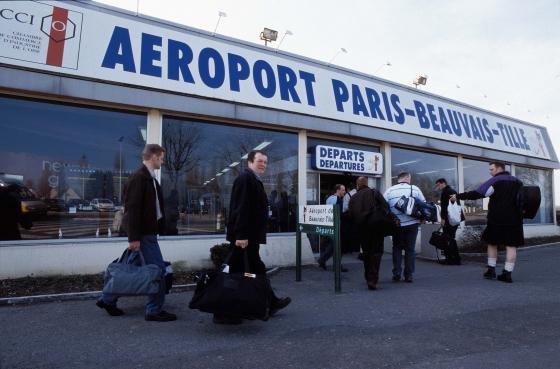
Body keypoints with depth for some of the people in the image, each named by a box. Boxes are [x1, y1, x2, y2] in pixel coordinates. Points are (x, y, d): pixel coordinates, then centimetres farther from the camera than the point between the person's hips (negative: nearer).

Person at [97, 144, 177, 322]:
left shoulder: (148, 177, 13)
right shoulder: (139, 177, -17)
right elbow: (132, 208, -20)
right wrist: (134, 237, -20)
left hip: (147, 231, 10)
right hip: (144, 233, -10)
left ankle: (108, 300, 32)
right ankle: (155, 310, 10)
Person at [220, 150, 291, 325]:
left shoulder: (254, 180, 19)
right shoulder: (245, 178, -13)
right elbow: (240, 209, -23)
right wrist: (241, 236, -27)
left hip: (250, 236, 11)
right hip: (243, 237, -11)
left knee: (256, 270, 18)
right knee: (236, 272, -3)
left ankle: (270, 304, 32)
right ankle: (223, 313, 8)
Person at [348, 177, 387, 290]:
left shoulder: (353, 198, 11)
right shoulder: (374, 192, 2)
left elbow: (350, 216, 6)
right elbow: (385, 207, -9)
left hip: (361, 228, 3)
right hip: (376, 226, -3)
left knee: (366, 253, 17)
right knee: (376, 252, 0)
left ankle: (369, 278, 26)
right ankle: (373, 279, -12)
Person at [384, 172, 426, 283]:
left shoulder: (389, 190, -1)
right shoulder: (415, 189, 1)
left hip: (396, 225, 0)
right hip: (412, 224, 0)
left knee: (397, 248, 16)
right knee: (410, 249, 10)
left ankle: (396, 273, 11)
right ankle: (408, 275, 13)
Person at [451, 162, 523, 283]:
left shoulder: (494, 181, -7)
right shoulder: (518, 182, 13)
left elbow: (476, 194, -15)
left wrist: (458, 196, -12)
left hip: (497, 219, -4)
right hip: (514, 220, 4)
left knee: (492, 243, 11)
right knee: (511, 246, 2)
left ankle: (491, 270, 14)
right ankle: (507, 273, 0)